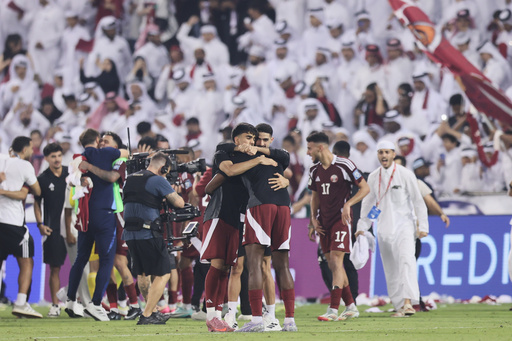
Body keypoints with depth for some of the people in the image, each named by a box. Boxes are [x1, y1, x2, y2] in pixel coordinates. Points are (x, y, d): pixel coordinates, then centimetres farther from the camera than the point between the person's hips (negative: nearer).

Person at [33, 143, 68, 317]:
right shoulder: (43, 179, 2)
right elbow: (37, 203, 9)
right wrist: (40, 224, -1)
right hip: (53, 229, -1)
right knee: (54, 268, 0)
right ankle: (55, 305, 7)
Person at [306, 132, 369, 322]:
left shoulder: (344, 166, -10)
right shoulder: (315, 170, 10)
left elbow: (365, 188, -6)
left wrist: (348, 204, -18)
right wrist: (313, 219, 8)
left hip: (341, 219, -7)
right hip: (324, 221, 7)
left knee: (336, 261, -14)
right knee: (332, 265, 6)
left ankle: (333, 310, -18)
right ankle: (351, 307, 15)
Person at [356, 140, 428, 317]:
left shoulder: (405, 174, -2)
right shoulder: (373, 177, 9)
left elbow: (418, 201, -1)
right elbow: (368, 203, 18)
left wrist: (423, 226, -6)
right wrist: (362, 227, 10)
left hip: (404, 225, -4)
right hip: (383, 228, 4)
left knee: (406, 260, -22)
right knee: (391, 269, 2)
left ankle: (408, 301, -33)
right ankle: (399, 306, 7)